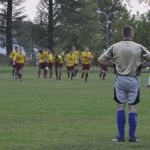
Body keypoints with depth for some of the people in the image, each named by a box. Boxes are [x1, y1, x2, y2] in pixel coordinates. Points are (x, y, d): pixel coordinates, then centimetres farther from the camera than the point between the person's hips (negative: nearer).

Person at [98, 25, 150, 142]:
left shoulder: (115, 47, -4)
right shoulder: (139, 48, -8)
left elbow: (101, 59, -1)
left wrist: (113, 62, 9)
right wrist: (140, 61, 7)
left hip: (120, 79, 1)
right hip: (133, 80, -1)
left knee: (120, 107, 8)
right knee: (133, 108, 5)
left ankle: (121, 136, 8)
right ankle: (132, 137, 5)